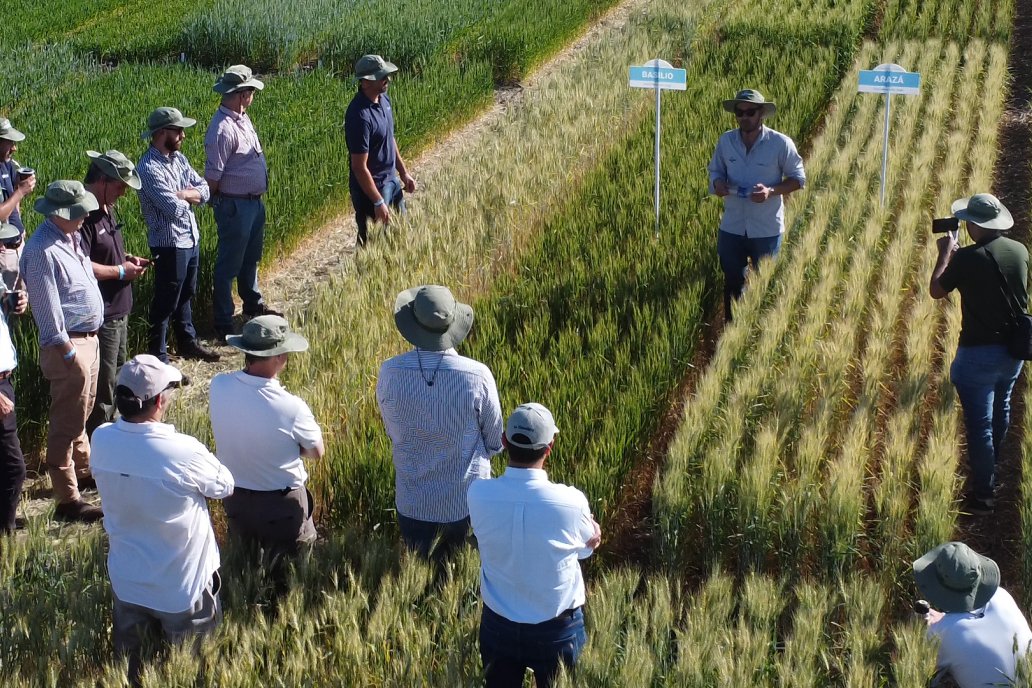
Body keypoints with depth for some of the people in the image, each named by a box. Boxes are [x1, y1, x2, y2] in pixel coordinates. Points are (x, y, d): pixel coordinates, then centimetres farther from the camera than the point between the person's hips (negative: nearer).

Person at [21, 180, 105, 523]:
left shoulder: (70, 237, 8)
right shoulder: (42, 250, -22)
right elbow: (47, 306, -22)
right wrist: (66, 351, -20)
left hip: (88, 337, 10)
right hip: (67, 345, -10)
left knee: (81, 414, 24)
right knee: (67, 422, -4)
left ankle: (83, 471, 41)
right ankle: (67, 500, 2)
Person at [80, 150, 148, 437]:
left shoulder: (106, 209, 11)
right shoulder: (84, 214, -22)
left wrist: (127, 259, 7)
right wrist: (121, 271, -19)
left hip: (118, 311, 11)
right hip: (100, 317, -11)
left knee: (115, 378, 22)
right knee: (102, 385, -1)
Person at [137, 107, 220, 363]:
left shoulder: (179, 158, 6)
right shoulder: (149, 168, -22)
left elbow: (204, 189, 4)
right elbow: (174, 209, -27)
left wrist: (183, 194, -16)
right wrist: (190, 198, -6)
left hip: (191, 239, 9)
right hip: (169, 244, -9)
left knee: (186, 295, 23)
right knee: (165, 303, 1)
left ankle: (187, 342, 39)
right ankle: (158, 358, 11)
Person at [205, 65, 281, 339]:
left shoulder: (242, 118, 8)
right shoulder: (222, 129, -24)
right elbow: (213, 175, -21)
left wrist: (257, 196, 17)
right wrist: (217, 203, -9)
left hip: (254, 201, 10)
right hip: (234, 206, -10)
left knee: (251, 257, 26)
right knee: (229, 264, 0)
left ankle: (253, 304, 44)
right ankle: (223, 323, 9)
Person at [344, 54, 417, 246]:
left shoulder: (383, 99, 0)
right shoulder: (359, 115, -28)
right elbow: (359, 167, -26)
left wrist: (403, 172, 18)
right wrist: (378, 203, -23)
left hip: (392, 180, 9)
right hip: (370, 187, -9)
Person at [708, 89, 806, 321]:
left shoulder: (780, 143, -12)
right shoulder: (725, 141, -3)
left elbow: (798, 178, -5)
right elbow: (715, 171, 10)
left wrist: (771, 191, -22)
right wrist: (718, 183, -14)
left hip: (767, 230, -3)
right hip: (732, 228, 3)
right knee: (732, 283, 13)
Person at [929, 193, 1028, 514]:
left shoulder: (968, 258, -21)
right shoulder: (1020, 251, -3)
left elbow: (936, 290, -6)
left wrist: (945, 253, 5)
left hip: (979, 353, -7)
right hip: (1015, 349, 7)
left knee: (979, 423, 2)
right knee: (1000, 410, 27)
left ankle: (983, 494, 7)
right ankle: (989, 466, 49)